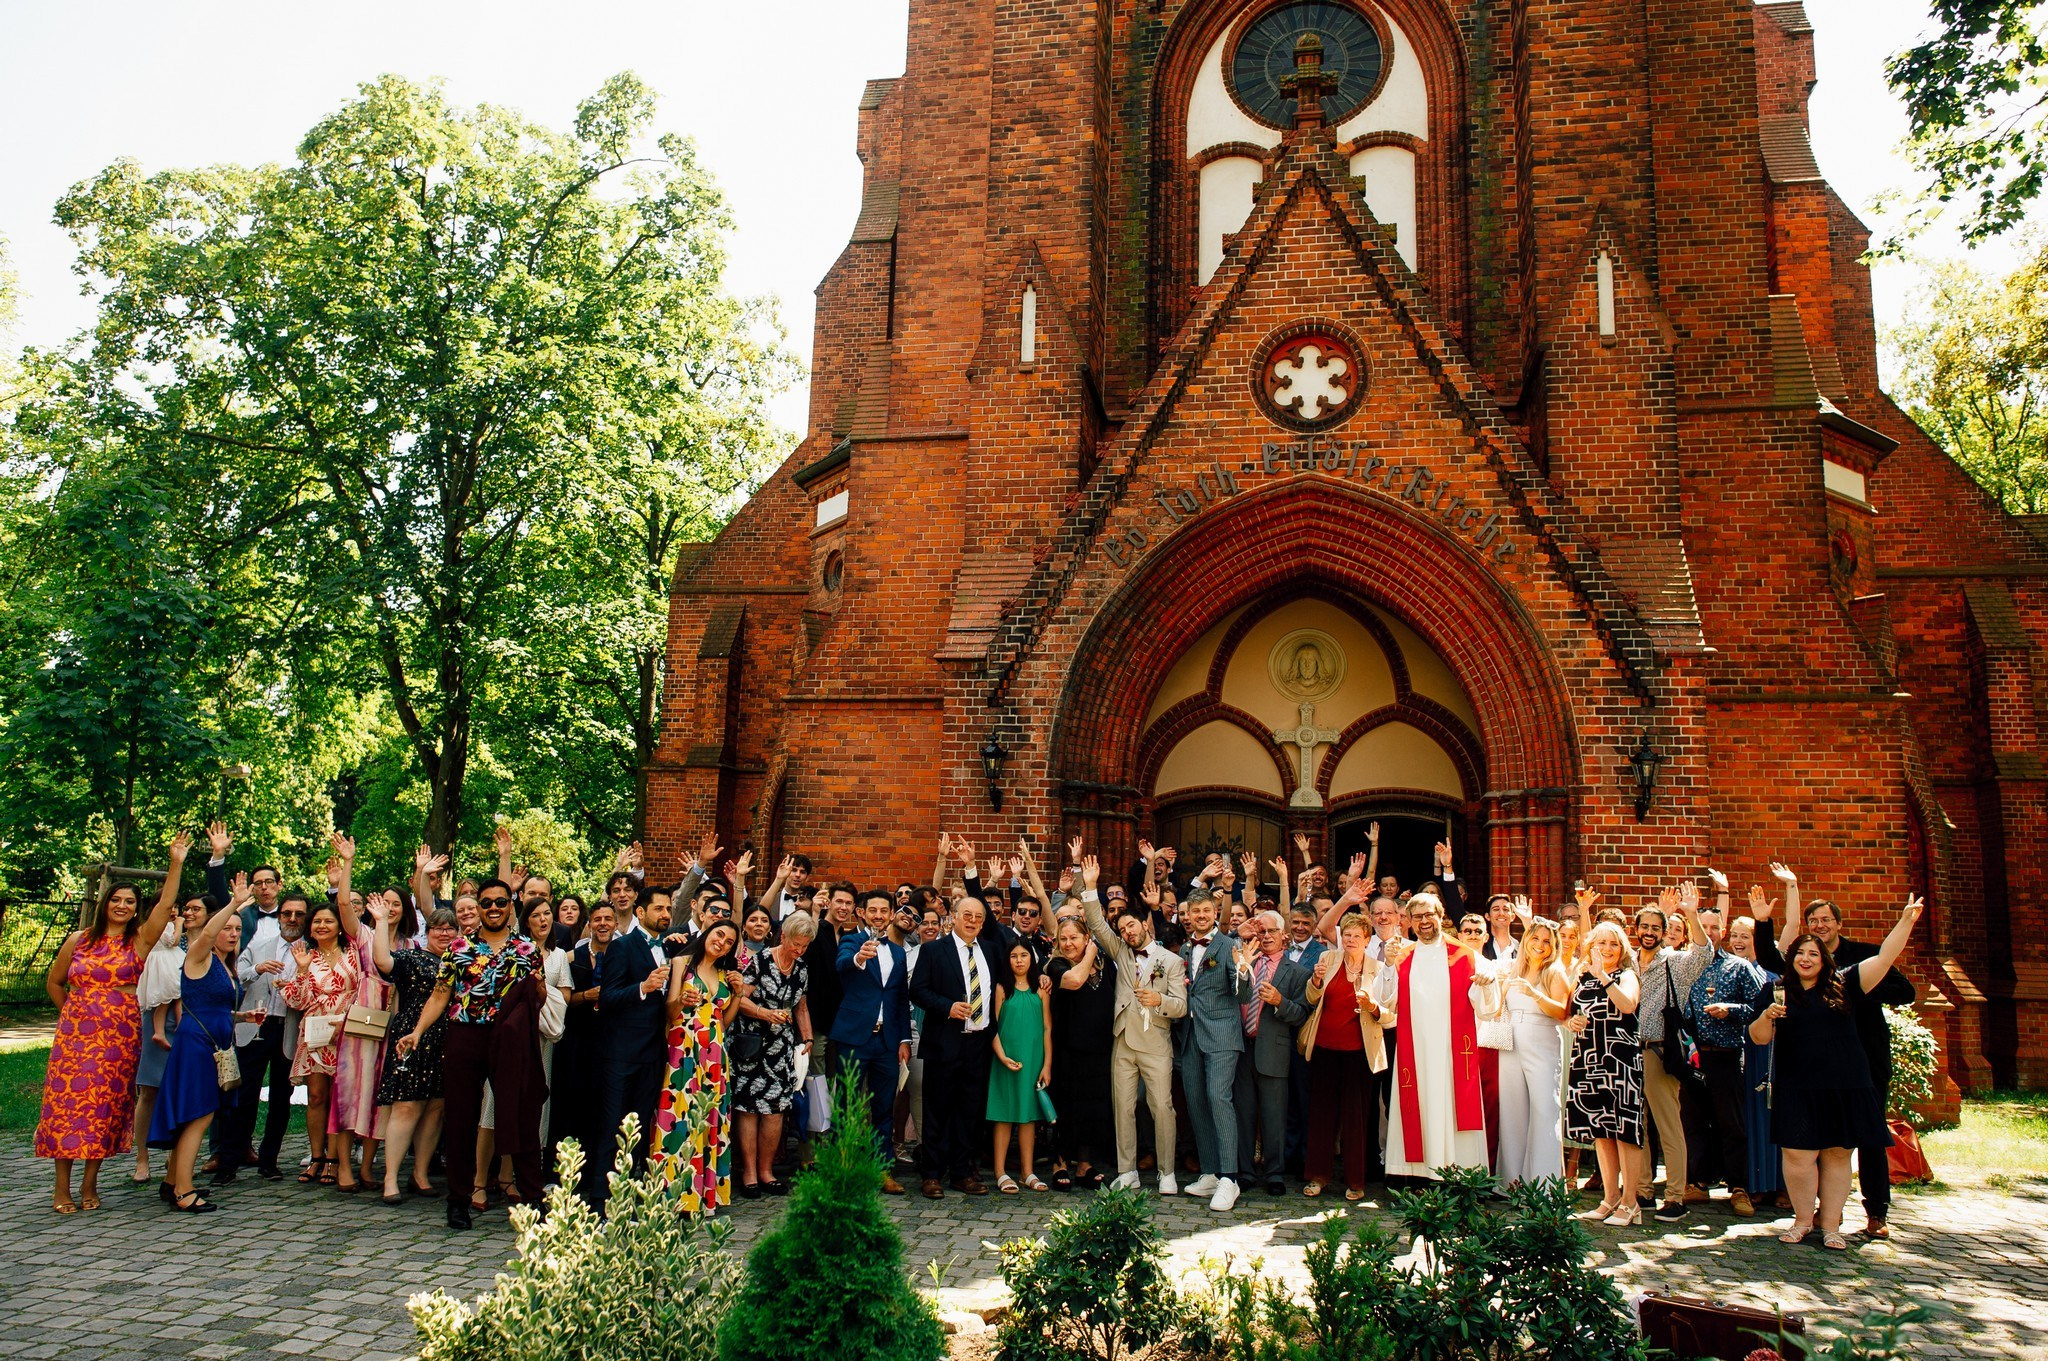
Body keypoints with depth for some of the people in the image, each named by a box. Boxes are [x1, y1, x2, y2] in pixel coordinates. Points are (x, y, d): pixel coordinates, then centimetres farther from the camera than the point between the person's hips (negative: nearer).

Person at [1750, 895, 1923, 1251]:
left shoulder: (1842, 985, 7)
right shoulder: (1779, 992, 6)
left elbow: (1884, 958, 3)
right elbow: (1758, 1037, 6)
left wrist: (1906, 921, -3)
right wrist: (1767, 1015, -14)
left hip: (1845, 1086, 1)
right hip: (1797, 1089, -1)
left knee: (1837, 1154, 6)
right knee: (1799, 1155, -5)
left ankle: (1831, 1225, 16)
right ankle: (1802, 1220, 12)